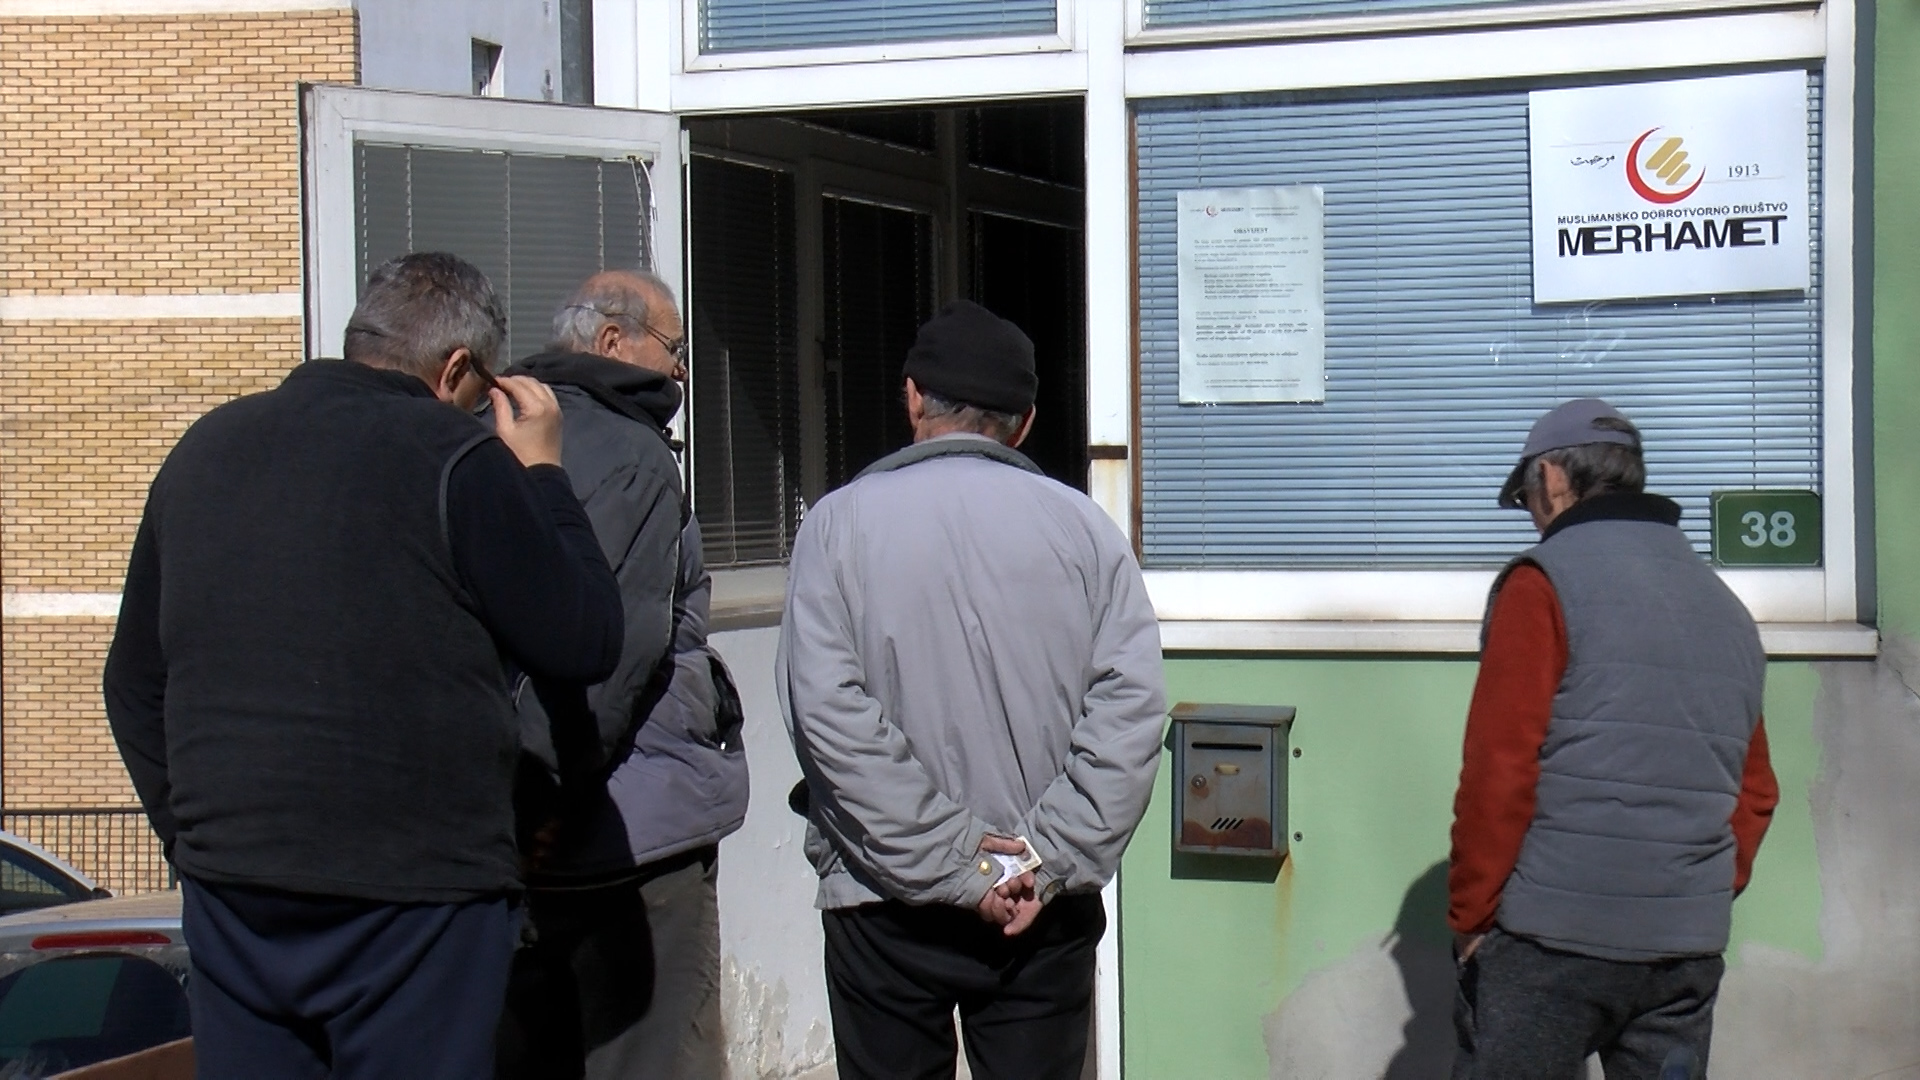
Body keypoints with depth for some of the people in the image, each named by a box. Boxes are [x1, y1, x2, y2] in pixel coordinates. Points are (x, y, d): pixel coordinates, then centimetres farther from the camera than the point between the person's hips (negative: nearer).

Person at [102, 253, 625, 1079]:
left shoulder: (205, 446, 11)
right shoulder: (454, 460, -9)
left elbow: (134, 684, 17)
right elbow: (585, 646, -6)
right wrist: (541, 471, 5)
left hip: (227, 890, 6)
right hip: (411, 896, -5)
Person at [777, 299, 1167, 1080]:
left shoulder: (841, 522, -3)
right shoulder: (1082, 526, 1)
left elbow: (828, 712, -13)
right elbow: (1131, 707, -9)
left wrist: (953, 862, -12)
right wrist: (1050, 862, -10)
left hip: (885, 906, -1)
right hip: (1046, 908, 1)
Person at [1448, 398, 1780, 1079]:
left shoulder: (1543, 584, -5)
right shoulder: (1726, 607, 15)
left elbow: (1497, 772, -11)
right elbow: (1755, 792, 16)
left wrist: (1470, 915, -4)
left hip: (1553, 942, -6)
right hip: (1692, 946, 6)